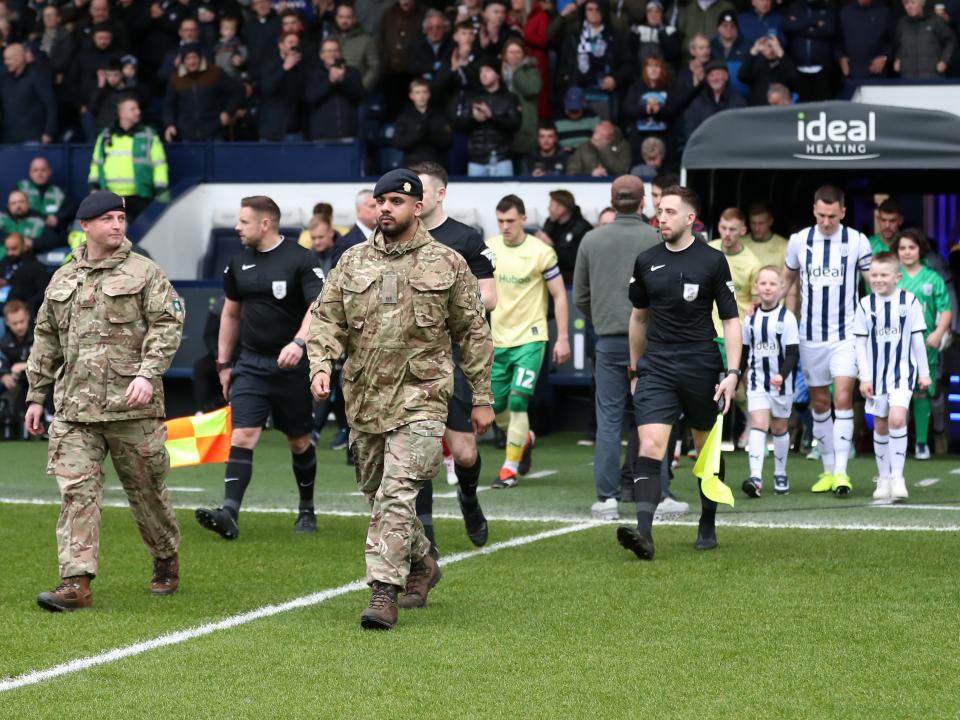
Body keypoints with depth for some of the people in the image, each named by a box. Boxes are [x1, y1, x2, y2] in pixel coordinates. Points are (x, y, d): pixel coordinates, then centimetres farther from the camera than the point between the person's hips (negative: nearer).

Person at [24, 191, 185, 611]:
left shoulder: (145, 273, 1)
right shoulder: (62, 280, 15)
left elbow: (167, 325, -7)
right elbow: (46, 340, 21)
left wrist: (148, 373, -20)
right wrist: (36, 396, 18)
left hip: (131, 405, -3)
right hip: (75, 407, 3)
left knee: (147, 489, 8)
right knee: (76, 490, -7)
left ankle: (166, 561, 29)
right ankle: (76, 583, -11)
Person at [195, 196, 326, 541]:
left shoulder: (301, 259, -9)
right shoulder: (239, 261, 8)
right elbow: (231, 312, 18)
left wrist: (298, 343, -35)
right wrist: (223, 363, 17)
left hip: (292, 366, -3)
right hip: (250, 364, 3)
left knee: (299, 442, 10)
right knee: (242, 437, -12)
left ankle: (307, 511, 28)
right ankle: (229, 514, -22)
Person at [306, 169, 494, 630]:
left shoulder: (447, 264, 2)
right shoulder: (353, 262, 9)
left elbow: (473, 333, 5)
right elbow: (326, 319, 8)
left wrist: (481, 398, 4)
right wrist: (321, 365, -12)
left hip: (419, 399, -5)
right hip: (364, 398, 5)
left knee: (397, 493, -16)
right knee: (376, 494, 14)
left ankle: (384, 592, -17)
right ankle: (420, 565, 36)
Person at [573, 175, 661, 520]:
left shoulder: (591, 240, 6)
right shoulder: (657, 240, -2)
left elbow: (580, 297, 11)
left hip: (609, 340, 2)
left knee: (609, 420, 3)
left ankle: (606, 498, 0)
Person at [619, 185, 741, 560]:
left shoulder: (713, 261, -3)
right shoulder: (646, 262, 7)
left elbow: (731, 320, -1)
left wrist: (732, 373, -9)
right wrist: (635, 370, 21)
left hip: (701, 367, -1)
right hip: (656, 367, 2)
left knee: (707, 449, 11)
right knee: (650, 445, -15)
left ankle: (707, 527, 29)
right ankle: (644, 533, -25)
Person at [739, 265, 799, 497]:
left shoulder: (787, 318, -8)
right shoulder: (751, 319, 3)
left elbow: (793, 354, -12)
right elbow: (743, 351, 14)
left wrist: (782, 375, -27)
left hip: (781, 383, -1)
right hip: (757, 381, 1)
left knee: (779, 428, 12)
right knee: (758, 425, -13)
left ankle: (780, 475, 28)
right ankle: (756, 477, -25)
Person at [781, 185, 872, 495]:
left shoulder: (857, 241, -4)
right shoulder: (799, 240, 2)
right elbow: (788, 279, 16)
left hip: (846, 333, -3)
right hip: (811, 334, 3)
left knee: (843, 398, -14)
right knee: (819, 402, 8)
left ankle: (841, 471, -13)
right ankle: (828, 470, 19)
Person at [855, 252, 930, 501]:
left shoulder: (909, 301, -3)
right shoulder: (865, 305, 0)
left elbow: (917, 338, 3)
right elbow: (861, 343, 2)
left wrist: (924, 372, 4)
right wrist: (864, 377, -3)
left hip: (903, 371, -2)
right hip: (877, 373, 2)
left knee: (897, 418, -20)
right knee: (880, 425, 9)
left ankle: (897, 476, -15)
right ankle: (883, 478, 21)